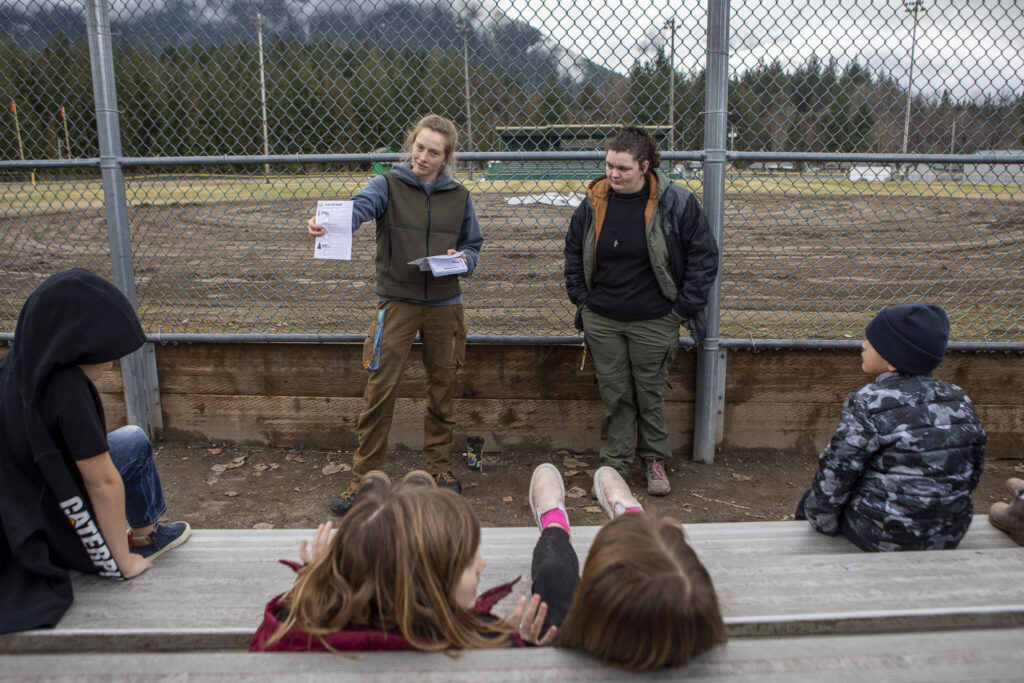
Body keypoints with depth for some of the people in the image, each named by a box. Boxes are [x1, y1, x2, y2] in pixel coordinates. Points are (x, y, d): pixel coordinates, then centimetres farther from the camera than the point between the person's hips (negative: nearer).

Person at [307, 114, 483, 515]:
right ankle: (363, 478, 10)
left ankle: (439, 467, 28)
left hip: (444, 305, 3)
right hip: (396, 301, -2)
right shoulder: (389, 185, 0)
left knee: (442, 391, 11)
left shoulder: (459, 197, 8)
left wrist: (463, 259, -9)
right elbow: (360, 206, -20)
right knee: (379, 391, -3)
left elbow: (473, 246, 15)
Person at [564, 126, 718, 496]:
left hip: (653, 322, -2)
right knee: (615, 395, 9)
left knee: (650, 394, 10)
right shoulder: (592, 203, 0)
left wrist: (684, 307, -5)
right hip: (601, 321, 3)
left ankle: (654, 459, 30)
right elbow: (573, 251, 16)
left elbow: (704, 256, -2)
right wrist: (580, 297, 8)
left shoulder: (676, 203, -9)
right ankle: (615, 464, 23)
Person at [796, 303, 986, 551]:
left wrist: (822, 521, 1)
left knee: (809, 502, 21)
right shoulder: (960, 401, -2)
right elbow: (974, 471, 8)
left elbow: (836, 473, -15)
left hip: (883, 536, -6)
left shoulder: (867, 404, -20)